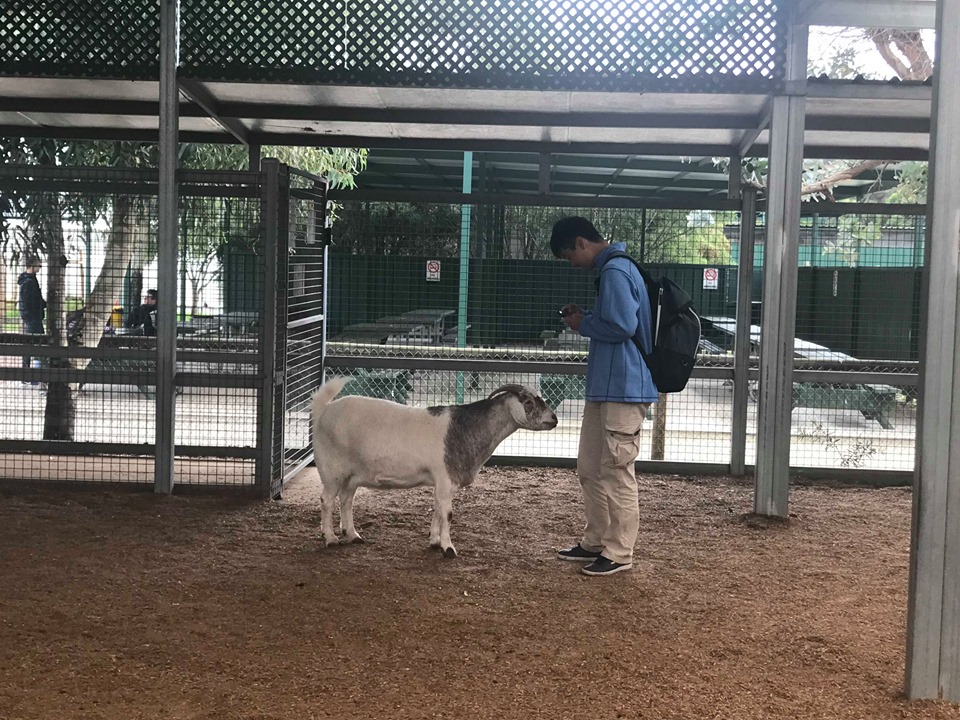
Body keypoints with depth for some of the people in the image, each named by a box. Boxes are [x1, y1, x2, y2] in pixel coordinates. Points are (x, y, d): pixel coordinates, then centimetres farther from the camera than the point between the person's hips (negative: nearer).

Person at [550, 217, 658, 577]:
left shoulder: (615, 271, -17)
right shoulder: (611, 269, 16)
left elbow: (623, 326, -25)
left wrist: (583, 325, -10)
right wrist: (585, 315, 9)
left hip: (623, 389, -11)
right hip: (604, 386, 11)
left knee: (616, 472, -3)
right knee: (590, 467, 16)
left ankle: (619, 553, 5)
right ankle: (595, 542, 26)